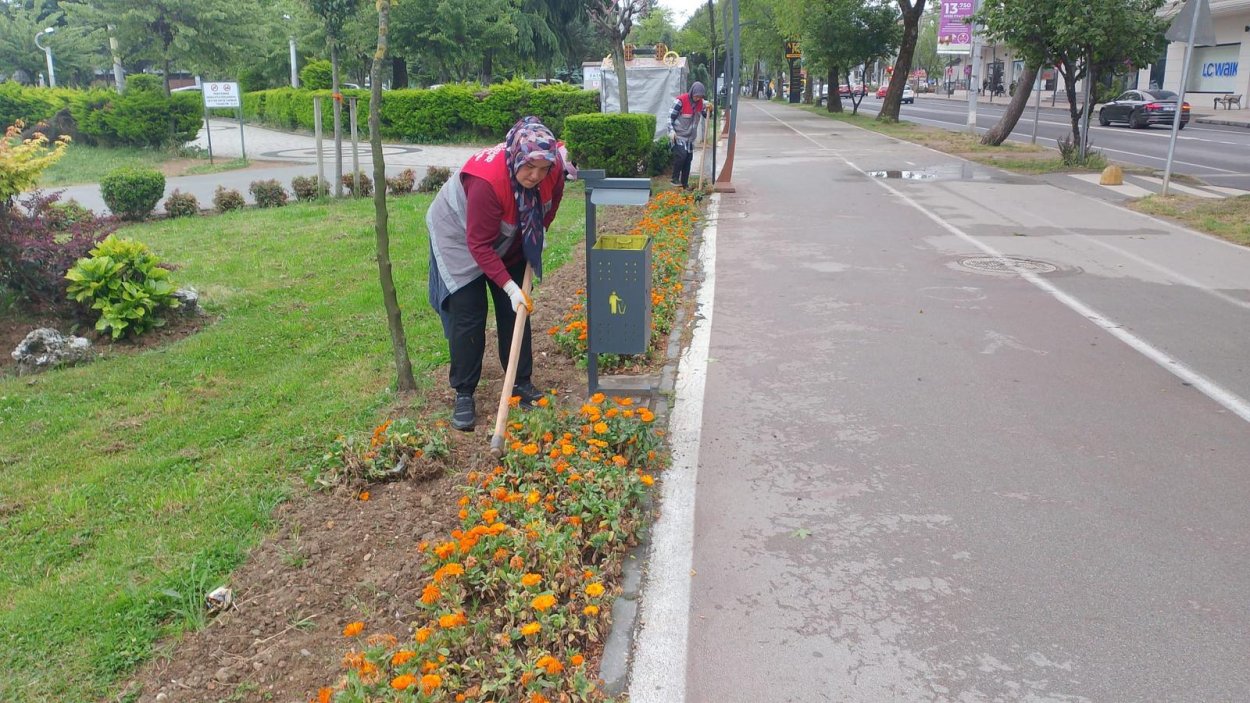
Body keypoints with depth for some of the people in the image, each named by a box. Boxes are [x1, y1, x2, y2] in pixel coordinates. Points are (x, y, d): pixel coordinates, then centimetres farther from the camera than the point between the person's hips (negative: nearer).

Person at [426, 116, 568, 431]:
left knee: (517, 310, 5)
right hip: (460, 236, -5)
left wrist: (538, 234, 3)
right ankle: (463, 395, 1)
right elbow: (479, 244, -34)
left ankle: (522, 382, 18)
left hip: (508, 239, 6)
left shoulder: (553, 171, -23)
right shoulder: (487, 180, -41)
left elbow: (549, 204, 4)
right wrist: (510, 287, -36)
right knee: (467, 315, -9)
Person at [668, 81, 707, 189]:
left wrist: (708, 110, -10)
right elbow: (670, 116, -13)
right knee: (681, 155, -20)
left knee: (688, 158, 8)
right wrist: (671, 131, -22)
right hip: (678, 135, -7)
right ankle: (675, 178, -5)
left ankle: (685, 183, 16)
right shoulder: (681, 100, -17)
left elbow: (706, 115, 12)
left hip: (690, 136, 7)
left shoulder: (700, 102, 1)